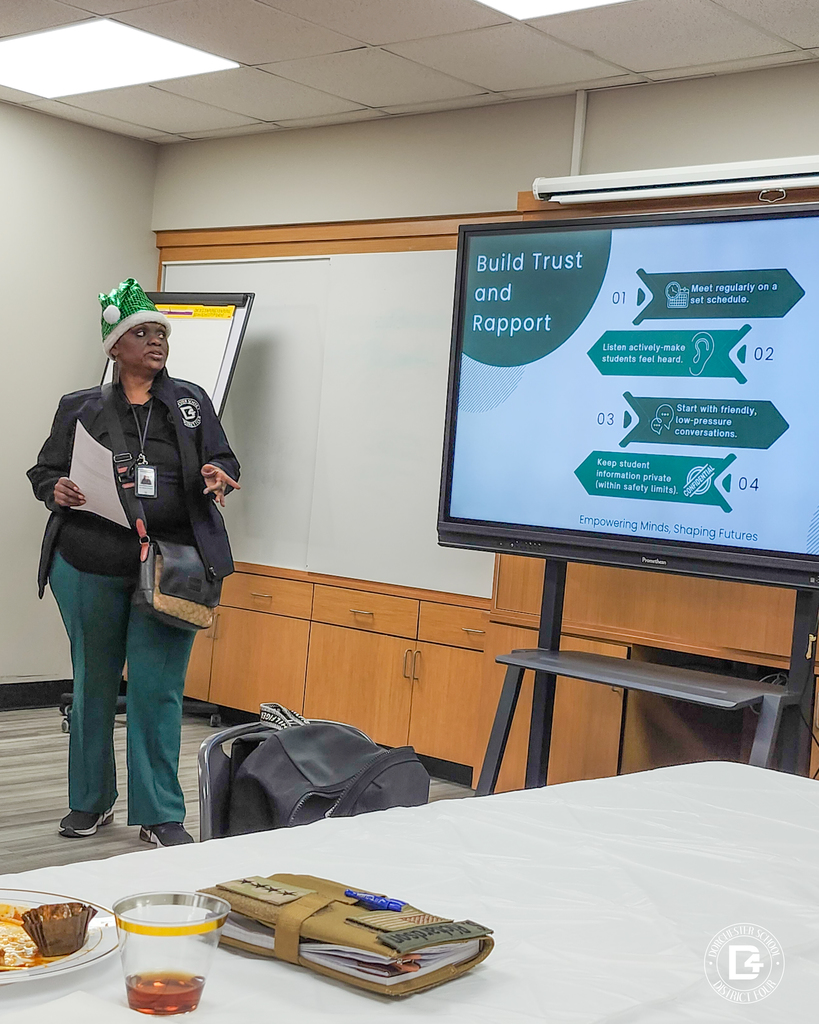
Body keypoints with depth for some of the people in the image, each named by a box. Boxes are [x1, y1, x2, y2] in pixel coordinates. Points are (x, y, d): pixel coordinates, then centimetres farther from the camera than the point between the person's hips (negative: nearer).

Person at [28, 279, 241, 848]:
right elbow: (44, 470, 12)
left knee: (159, 688, -3)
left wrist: (220, 477, -10)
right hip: (90, 568, 1)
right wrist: (57, 490, -11)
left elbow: (225, 461, 13)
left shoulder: (191, 402, 12)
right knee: (93, 683, 10)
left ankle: (160, 815, 6)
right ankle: (90, 802, 26)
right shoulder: (80, 409, 10)